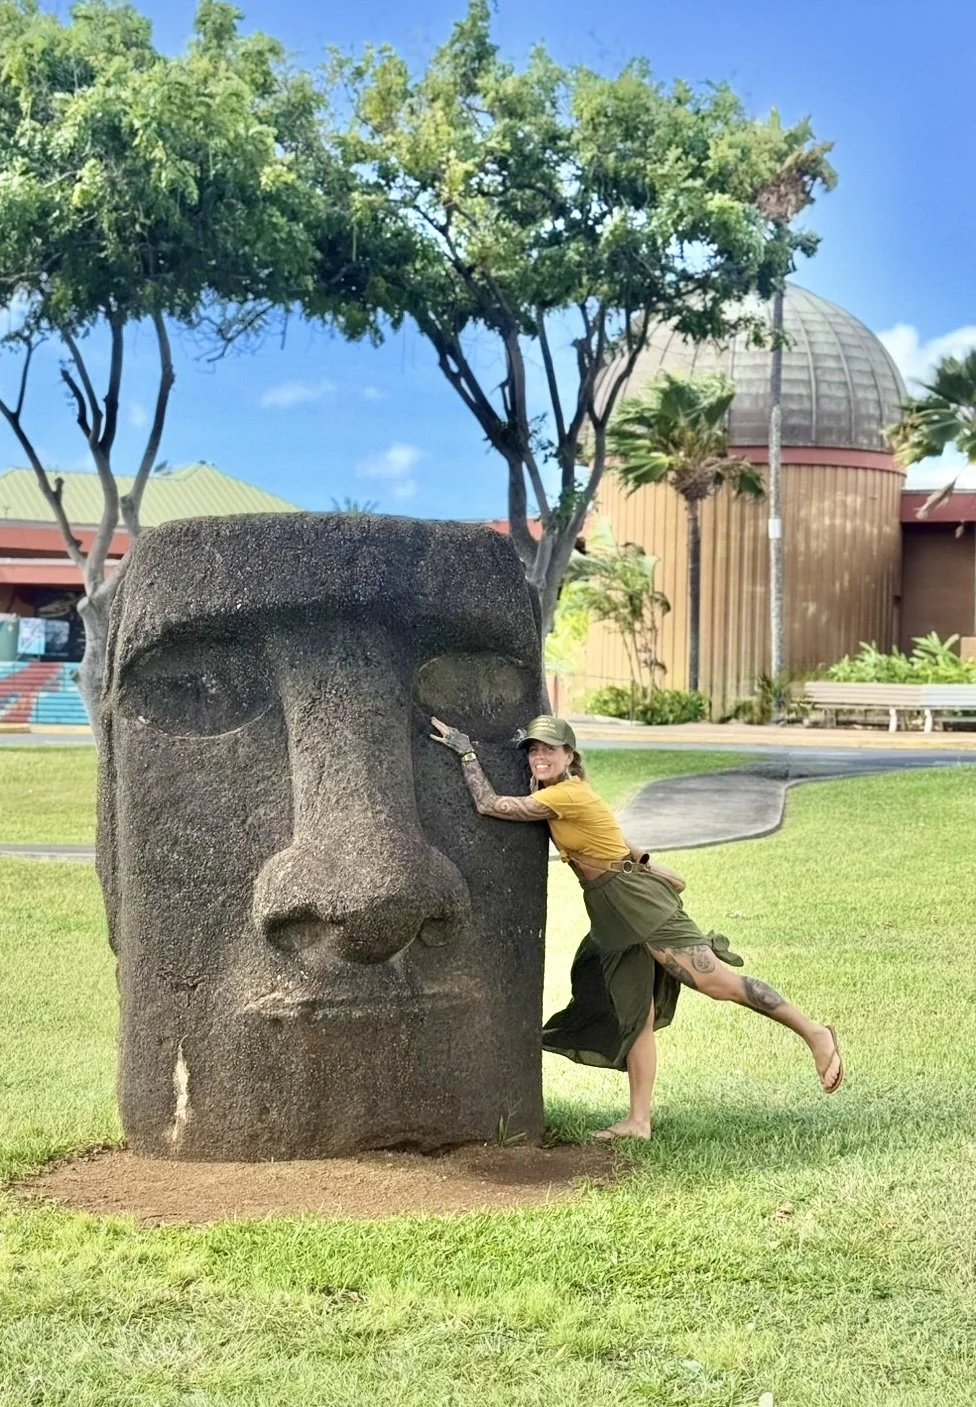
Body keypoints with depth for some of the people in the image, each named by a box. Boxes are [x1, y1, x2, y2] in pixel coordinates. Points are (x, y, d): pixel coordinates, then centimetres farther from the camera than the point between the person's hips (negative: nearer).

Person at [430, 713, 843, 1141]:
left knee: (717, 981, -12)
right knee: (635, 1016, 7)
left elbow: (489, 804, -19)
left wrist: (465, 750, -12)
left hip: (636, 900, -10)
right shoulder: (565, 791, 12)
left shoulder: (566, 796, -18)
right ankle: (638, 1122, 7)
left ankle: (814, 1033, -2)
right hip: (611, 914, 10)